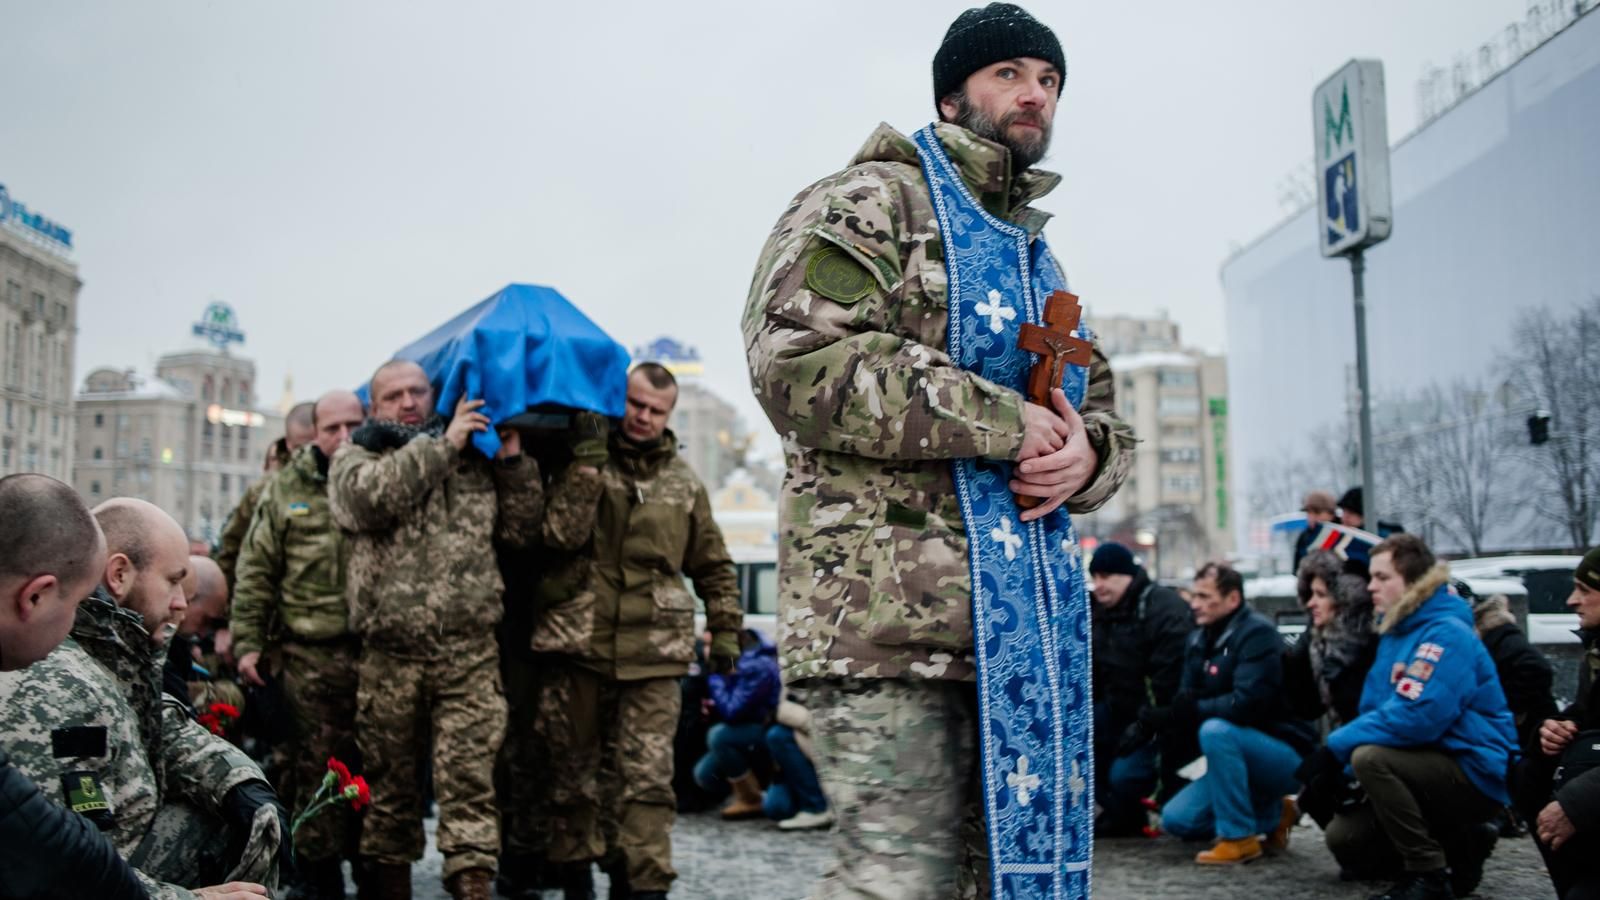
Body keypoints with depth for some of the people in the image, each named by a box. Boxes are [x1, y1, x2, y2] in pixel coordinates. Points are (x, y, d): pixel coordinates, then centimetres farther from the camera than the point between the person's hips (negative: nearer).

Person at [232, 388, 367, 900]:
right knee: (316, 767, 3)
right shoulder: (286, 491, 7)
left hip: (378, 649, 0)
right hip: (309, 654, 0)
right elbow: (257, 573, 7)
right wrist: (248, 642, 2)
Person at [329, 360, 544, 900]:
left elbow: (520, 530, 14)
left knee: (469, 776, -7)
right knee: (390, 780, 10)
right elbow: (368, 498, -15)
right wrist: (443, 445, -13)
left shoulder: (476, 459, 15)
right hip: (388, 657, 0)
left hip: (470, 655, 1)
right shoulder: (355, 457, 9)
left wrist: (514, 461, 3)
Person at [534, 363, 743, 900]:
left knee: (649, 775, -2)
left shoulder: (684, 484, 12)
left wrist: (725, 631, 13)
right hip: (577, 641, 0)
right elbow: (544, 537, -8)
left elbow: (714, 566, 18)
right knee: (571, 768, 10)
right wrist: (578, 489, -21)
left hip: (652, 652, 1)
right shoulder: (580, 464, 4)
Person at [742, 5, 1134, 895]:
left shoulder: (1038, 258, 26)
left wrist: (1085, 454, 0)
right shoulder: (872, 203, 0)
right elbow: (800, 360, -17)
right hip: (892, 609, -8)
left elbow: (1107, 411, 28)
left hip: (1028, 613, 9)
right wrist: (1002, 423, -14)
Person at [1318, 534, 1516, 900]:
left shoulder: (1447, 634, -18)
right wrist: (1338, 766, -3)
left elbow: (1416, 717, -30)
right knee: (1342, 837, 0)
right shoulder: (1394, 631, 11)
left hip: (1475, 773, -9)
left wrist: (1338, 745, -22)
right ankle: (1460, 843, 13)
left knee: (1371, 758, -31)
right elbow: (1373, 712, 12)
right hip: (1434, 767, 9)